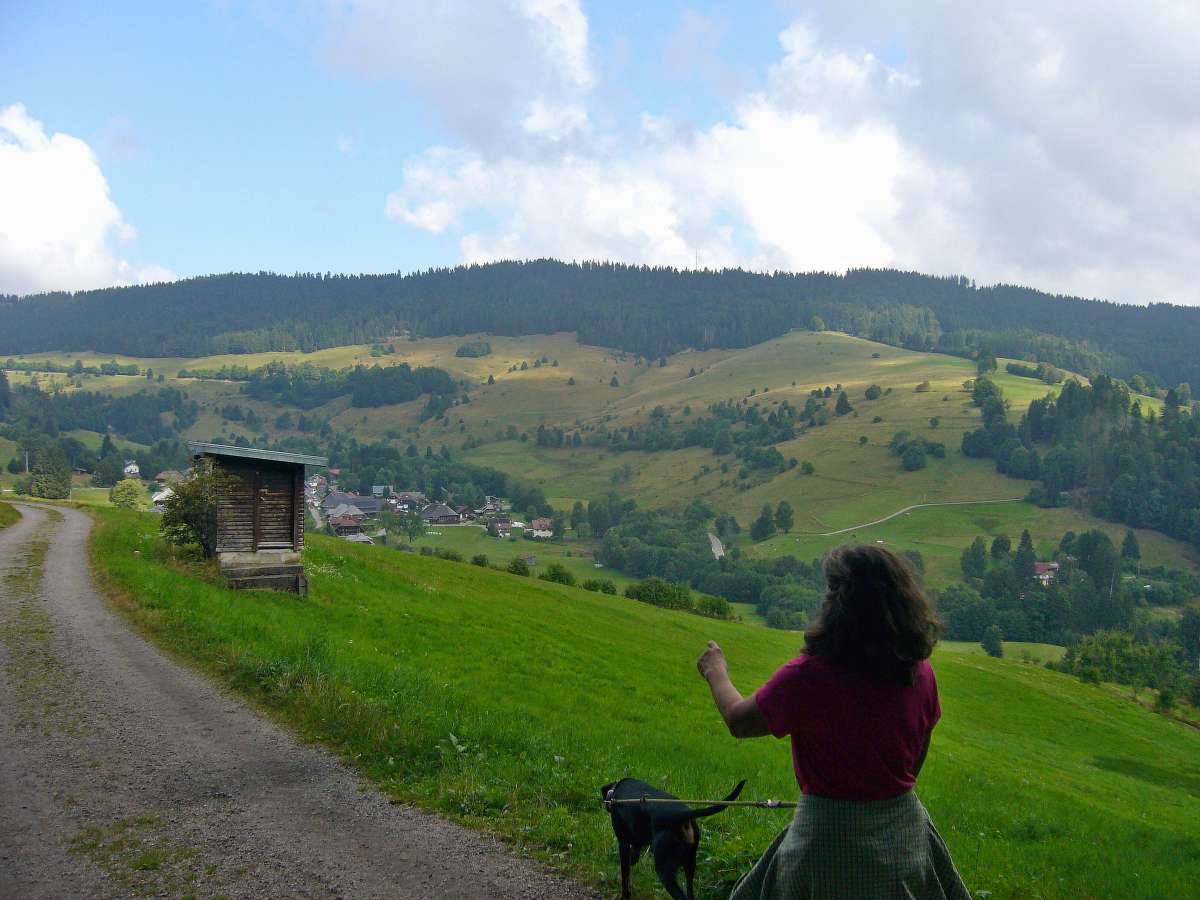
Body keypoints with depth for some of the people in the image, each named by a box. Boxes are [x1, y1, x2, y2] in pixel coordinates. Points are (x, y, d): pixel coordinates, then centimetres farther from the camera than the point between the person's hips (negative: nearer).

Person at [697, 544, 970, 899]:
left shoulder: (806, 678, -24)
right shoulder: (920, 673, -9)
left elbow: (738, 721, -9)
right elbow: (918, 757, 6)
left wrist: (715, 672, 9)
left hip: (831, 836, -5)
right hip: (905, 829, 5)